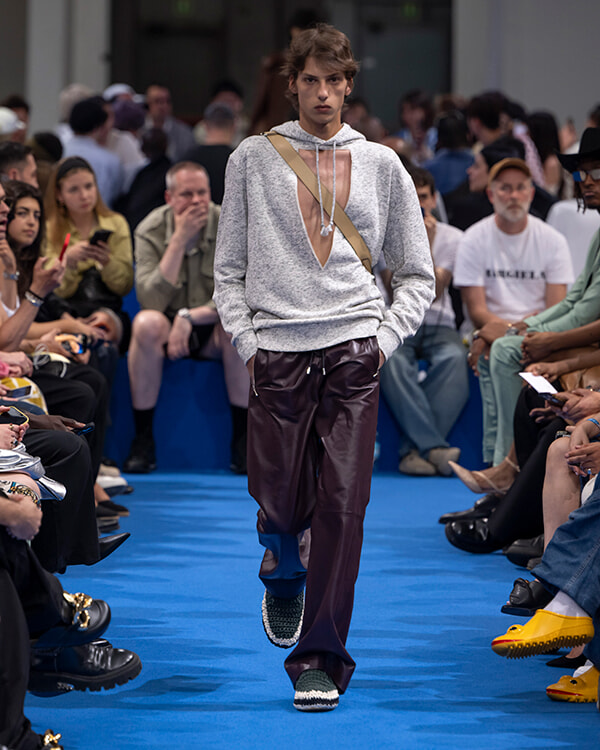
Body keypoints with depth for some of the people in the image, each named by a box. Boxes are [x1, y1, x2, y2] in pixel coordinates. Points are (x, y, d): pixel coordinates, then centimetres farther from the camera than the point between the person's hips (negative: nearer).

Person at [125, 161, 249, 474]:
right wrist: (179, 239, -26)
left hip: (214, 331, 0)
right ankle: (143, 439, -23)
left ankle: (242, 437, -21)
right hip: (169, 328, 0)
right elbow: (151, 299, -23)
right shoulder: (150, 231, -10)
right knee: (147, 323, -33)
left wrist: (189, 317, -27)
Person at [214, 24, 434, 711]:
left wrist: (384, 339, 3)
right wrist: (246, 342, 0)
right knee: (279, 501, -1)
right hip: (277, 353, 0)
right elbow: (229, 268, 12)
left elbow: (417, 275, 16)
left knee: (342, 501, -10)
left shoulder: (381, 165, 11)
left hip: (354, 352, 0)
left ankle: (320, 657, -5)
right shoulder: (253, 160, 9)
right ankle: (284, 575, 36)